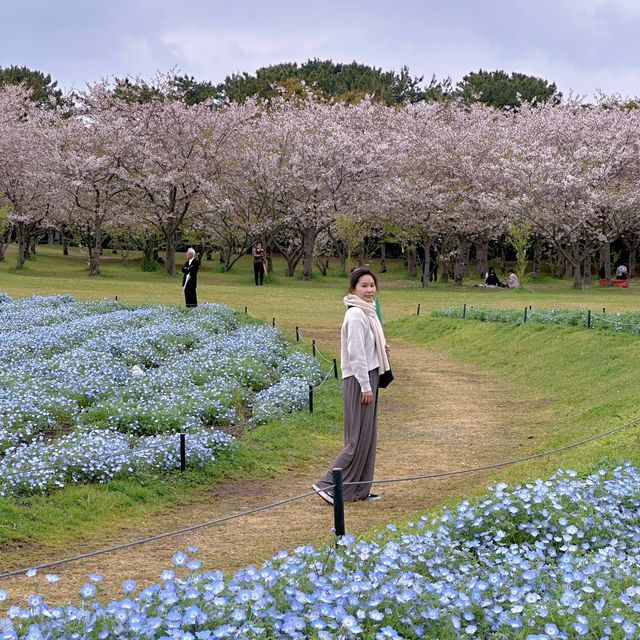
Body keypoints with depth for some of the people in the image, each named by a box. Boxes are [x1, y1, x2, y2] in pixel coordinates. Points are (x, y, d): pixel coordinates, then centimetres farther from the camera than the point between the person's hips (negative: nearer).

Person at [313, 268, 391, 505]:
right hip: (359, 381, -10)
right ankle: (328, 485, -1)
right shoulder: (356, 316, -18)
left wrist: (381, 350, 5)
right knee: (358, 438, -7)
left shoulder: (367, 313, 13)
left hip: (369, 378, 10)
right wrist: (365, 387, -19)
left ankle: (359, 491, 18)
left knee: (367, 437, 12)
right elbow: (356, 354, -20)